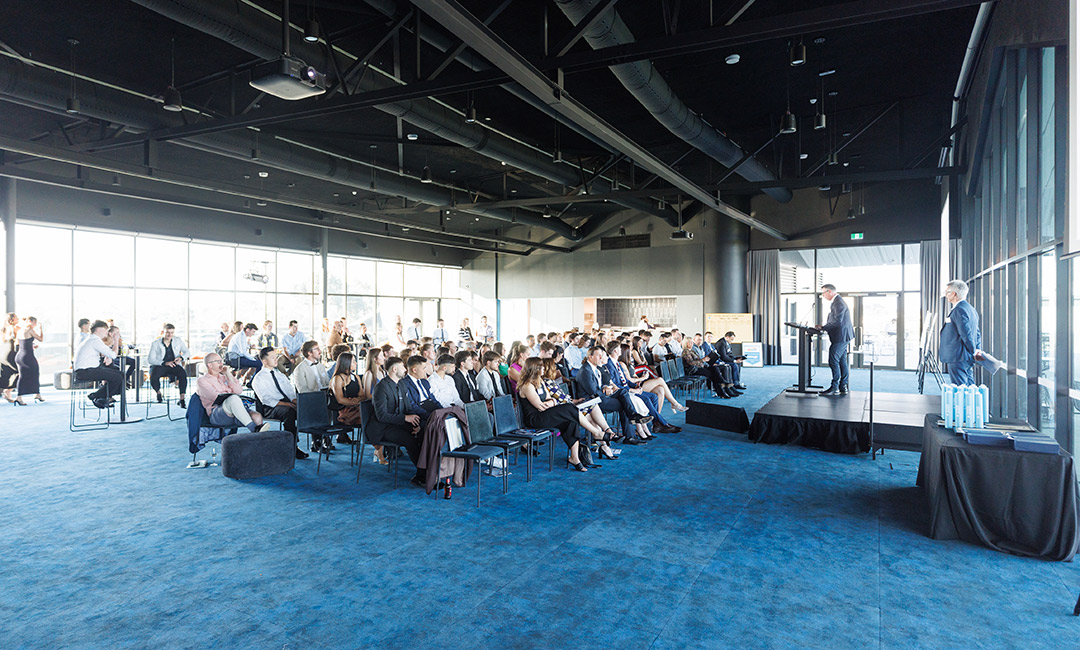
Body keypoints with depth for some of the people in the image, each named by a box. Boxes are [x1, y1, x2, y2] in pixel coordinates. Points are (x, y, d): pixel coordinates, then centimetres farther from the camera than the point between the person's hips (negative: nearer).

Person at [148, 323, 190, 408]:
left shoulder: (178, 340, 9)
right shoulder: (155, 343, 1)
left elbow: (186, 352, 13)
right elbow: (150, 359, -5)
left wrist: (181, 358, -10)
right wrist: (165, 363, -19)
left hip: (174, 365, 1)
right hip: (159, 366, -1)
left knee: (183, 373, -33)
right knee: (153, 376, -35)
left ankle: (182, 399, -32)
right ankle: (158, 393, 0)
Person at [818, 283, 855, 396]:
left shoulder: (838, 303, -18)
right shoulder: (837, 301, 16)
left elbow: (837, 321, -25)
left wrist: (823, 327, -17)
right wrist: (824, 326, 5)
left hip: (840, 337, -11)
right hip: (843, 337, 11)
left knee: (833, 361, -8)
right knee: (842, 362, 12)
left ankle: (834, 388, -4)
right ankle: (843, 387, 17)